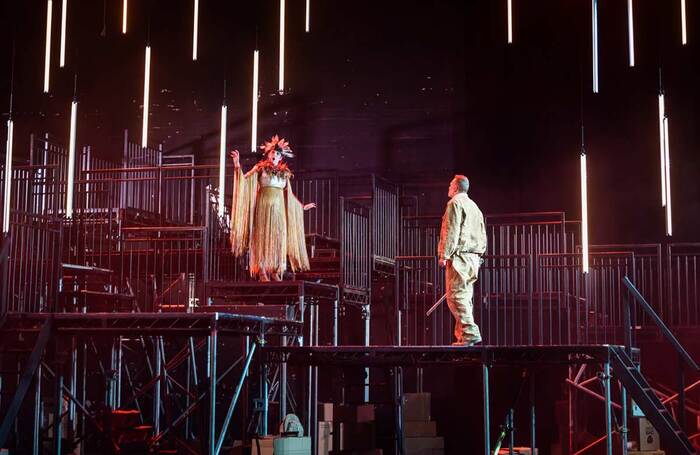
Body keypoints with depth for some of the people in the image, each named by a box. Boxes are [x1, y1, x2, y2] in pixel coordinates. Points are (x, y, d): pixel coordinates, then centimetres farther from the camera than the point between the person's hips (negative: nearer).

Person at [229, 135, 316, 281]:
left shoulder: (284, 173, 15)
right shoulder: (260, 168, 4)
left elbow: (289, 195, 22)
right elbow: (244, 179, -5)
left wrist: (302, 206, 26)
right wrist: (238, 166, -20)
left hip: (279, 209, 4)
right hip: (263, 207, -4)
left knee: (277, 238, 1)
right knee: (263, 236, -6)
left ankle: (275, 272, 4)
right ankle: (262, 272, -6)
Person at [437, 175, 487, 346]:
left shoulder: (455, 203, -5)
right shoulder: (474, 206, 23)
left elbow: (451, 232, -14)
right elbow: (483, 236, 22)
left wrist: (444, 255, -14)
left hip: (460, 256, -9)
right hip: (474, 258, 9)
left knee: (455, 296, -12)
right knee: (465, 297, 9)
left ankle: (470, 332, -21)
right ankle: (463, 334, 8)